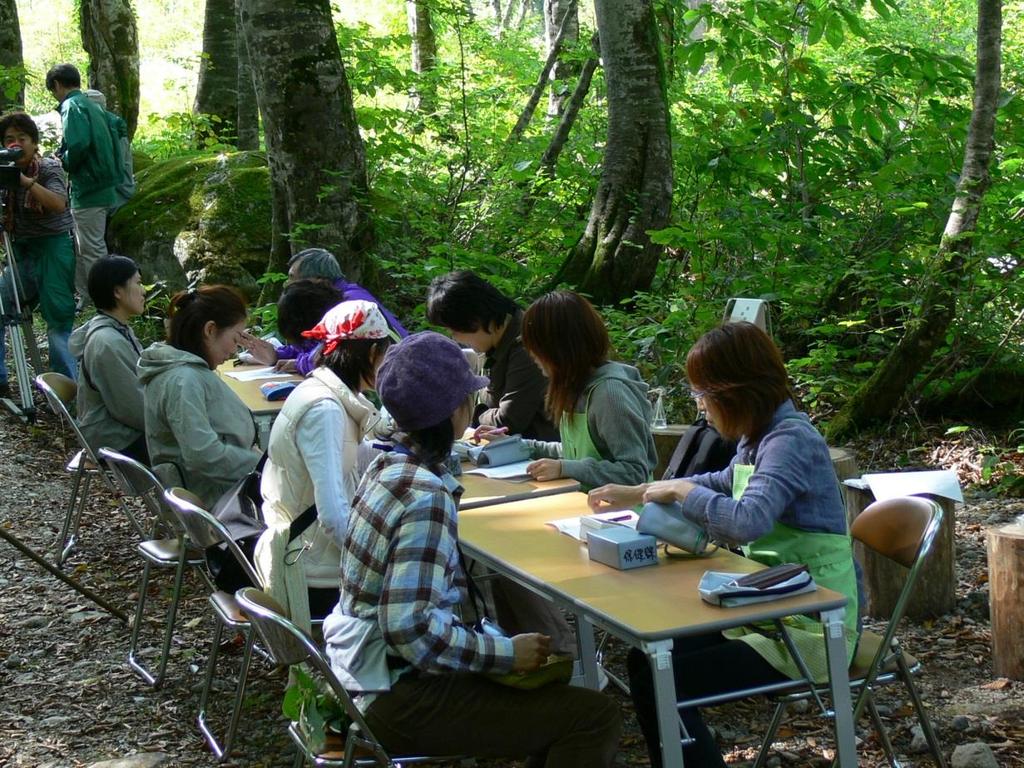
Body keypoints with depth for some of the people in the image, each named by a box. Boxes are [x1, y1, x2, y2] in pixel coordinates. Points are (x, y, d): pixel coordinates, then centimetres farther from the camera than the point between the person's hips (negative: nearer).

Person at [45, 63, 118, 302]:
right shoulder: (93, 106, 17)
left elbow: (78, 145, -25)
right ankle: (84, 297, 23)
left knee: (92, 250, -5)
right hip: (102, 185, 9)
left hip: (88, 189, -9)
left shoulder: (72, 106, -11)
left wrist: (65, 164, -6)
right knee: (82, 247, 17)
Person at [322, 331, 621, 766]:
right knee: (595, 716, -12)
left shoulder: (388, 466, 4)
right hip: (396, 697, -10)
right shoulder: (426, 498, -24)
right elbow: (411, 627, -29)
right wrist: (506, 653, -19)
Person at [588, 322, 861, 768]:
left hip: (809, 631, -9)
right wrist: (636, 494, 24)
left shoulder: (791, 441, -20)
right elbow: (724, 483, 29)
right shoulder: (760, 436, 7)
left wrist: (681, 490, -19)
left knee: (656, 683, -15)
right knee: (645, 658, 8)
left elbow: (747, 520, -37)